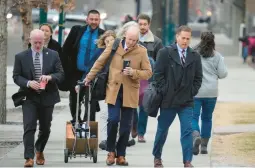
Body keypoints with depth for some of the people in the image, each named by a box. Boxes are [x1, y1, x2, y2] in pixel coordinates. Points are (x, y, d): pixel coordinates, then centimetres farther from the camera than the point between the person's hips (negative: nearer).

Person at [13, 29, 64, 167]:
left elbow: (61, 74, 0)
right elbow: (16, 77, -2)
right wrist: (28, 83, -20)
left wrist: (50, 77, -22)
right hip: (29, 97, -2)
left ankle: (39, 151, 38)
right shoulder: (21, 57, -1)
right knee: (29, 127, -13)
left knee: (45, 128, 13)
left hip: (47, 97, 2)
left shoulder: (53, 55, 2)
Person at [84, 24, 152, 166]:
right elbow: (100, 63, 11)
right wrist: (89, 78, 16)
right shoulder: (114, 46, 1)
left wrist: (134, 72, -17)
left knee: (126, 125, 4)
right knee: (113, 119, -13)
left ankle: (121, 155, 16)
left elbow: (148, 73, 0)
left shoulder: (142, 51, -1)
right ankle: (111, 151, 6)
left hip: (130, 93, 0)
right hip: (114, 90, 0)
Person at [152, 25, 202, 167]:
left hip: (187, 101, 2)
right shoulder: (165, 53, -3)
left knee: (187, 130, -7)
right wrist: (165, 91, -9)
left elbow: (198, 77, 10)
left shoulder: (195, 56, 5)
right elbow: (158, 74, -5)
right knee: (162, 130, 11)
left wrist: (192, 92, 0)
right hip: (168, 100, -2)